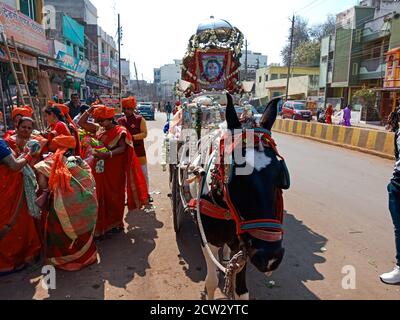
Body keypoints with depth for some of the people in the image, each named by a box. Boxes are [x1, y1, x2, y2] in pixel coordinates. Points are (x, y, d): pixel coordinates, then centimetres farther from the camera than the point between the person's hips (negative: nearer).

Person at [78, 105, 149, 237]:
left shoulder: (120, 131, -9)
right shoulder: (98, 129, 10)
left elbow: (122, 148, -19)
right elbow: (81, 123, 16)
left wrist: (107, 154, -33)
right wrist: (90, 110, 5)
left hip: (115, 169, -5)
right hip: (100, 168, 6)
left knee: (114, 195, 6)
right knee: (102, 195, 10)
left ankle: (116, 223, 22)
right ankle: (103, 224, 23)